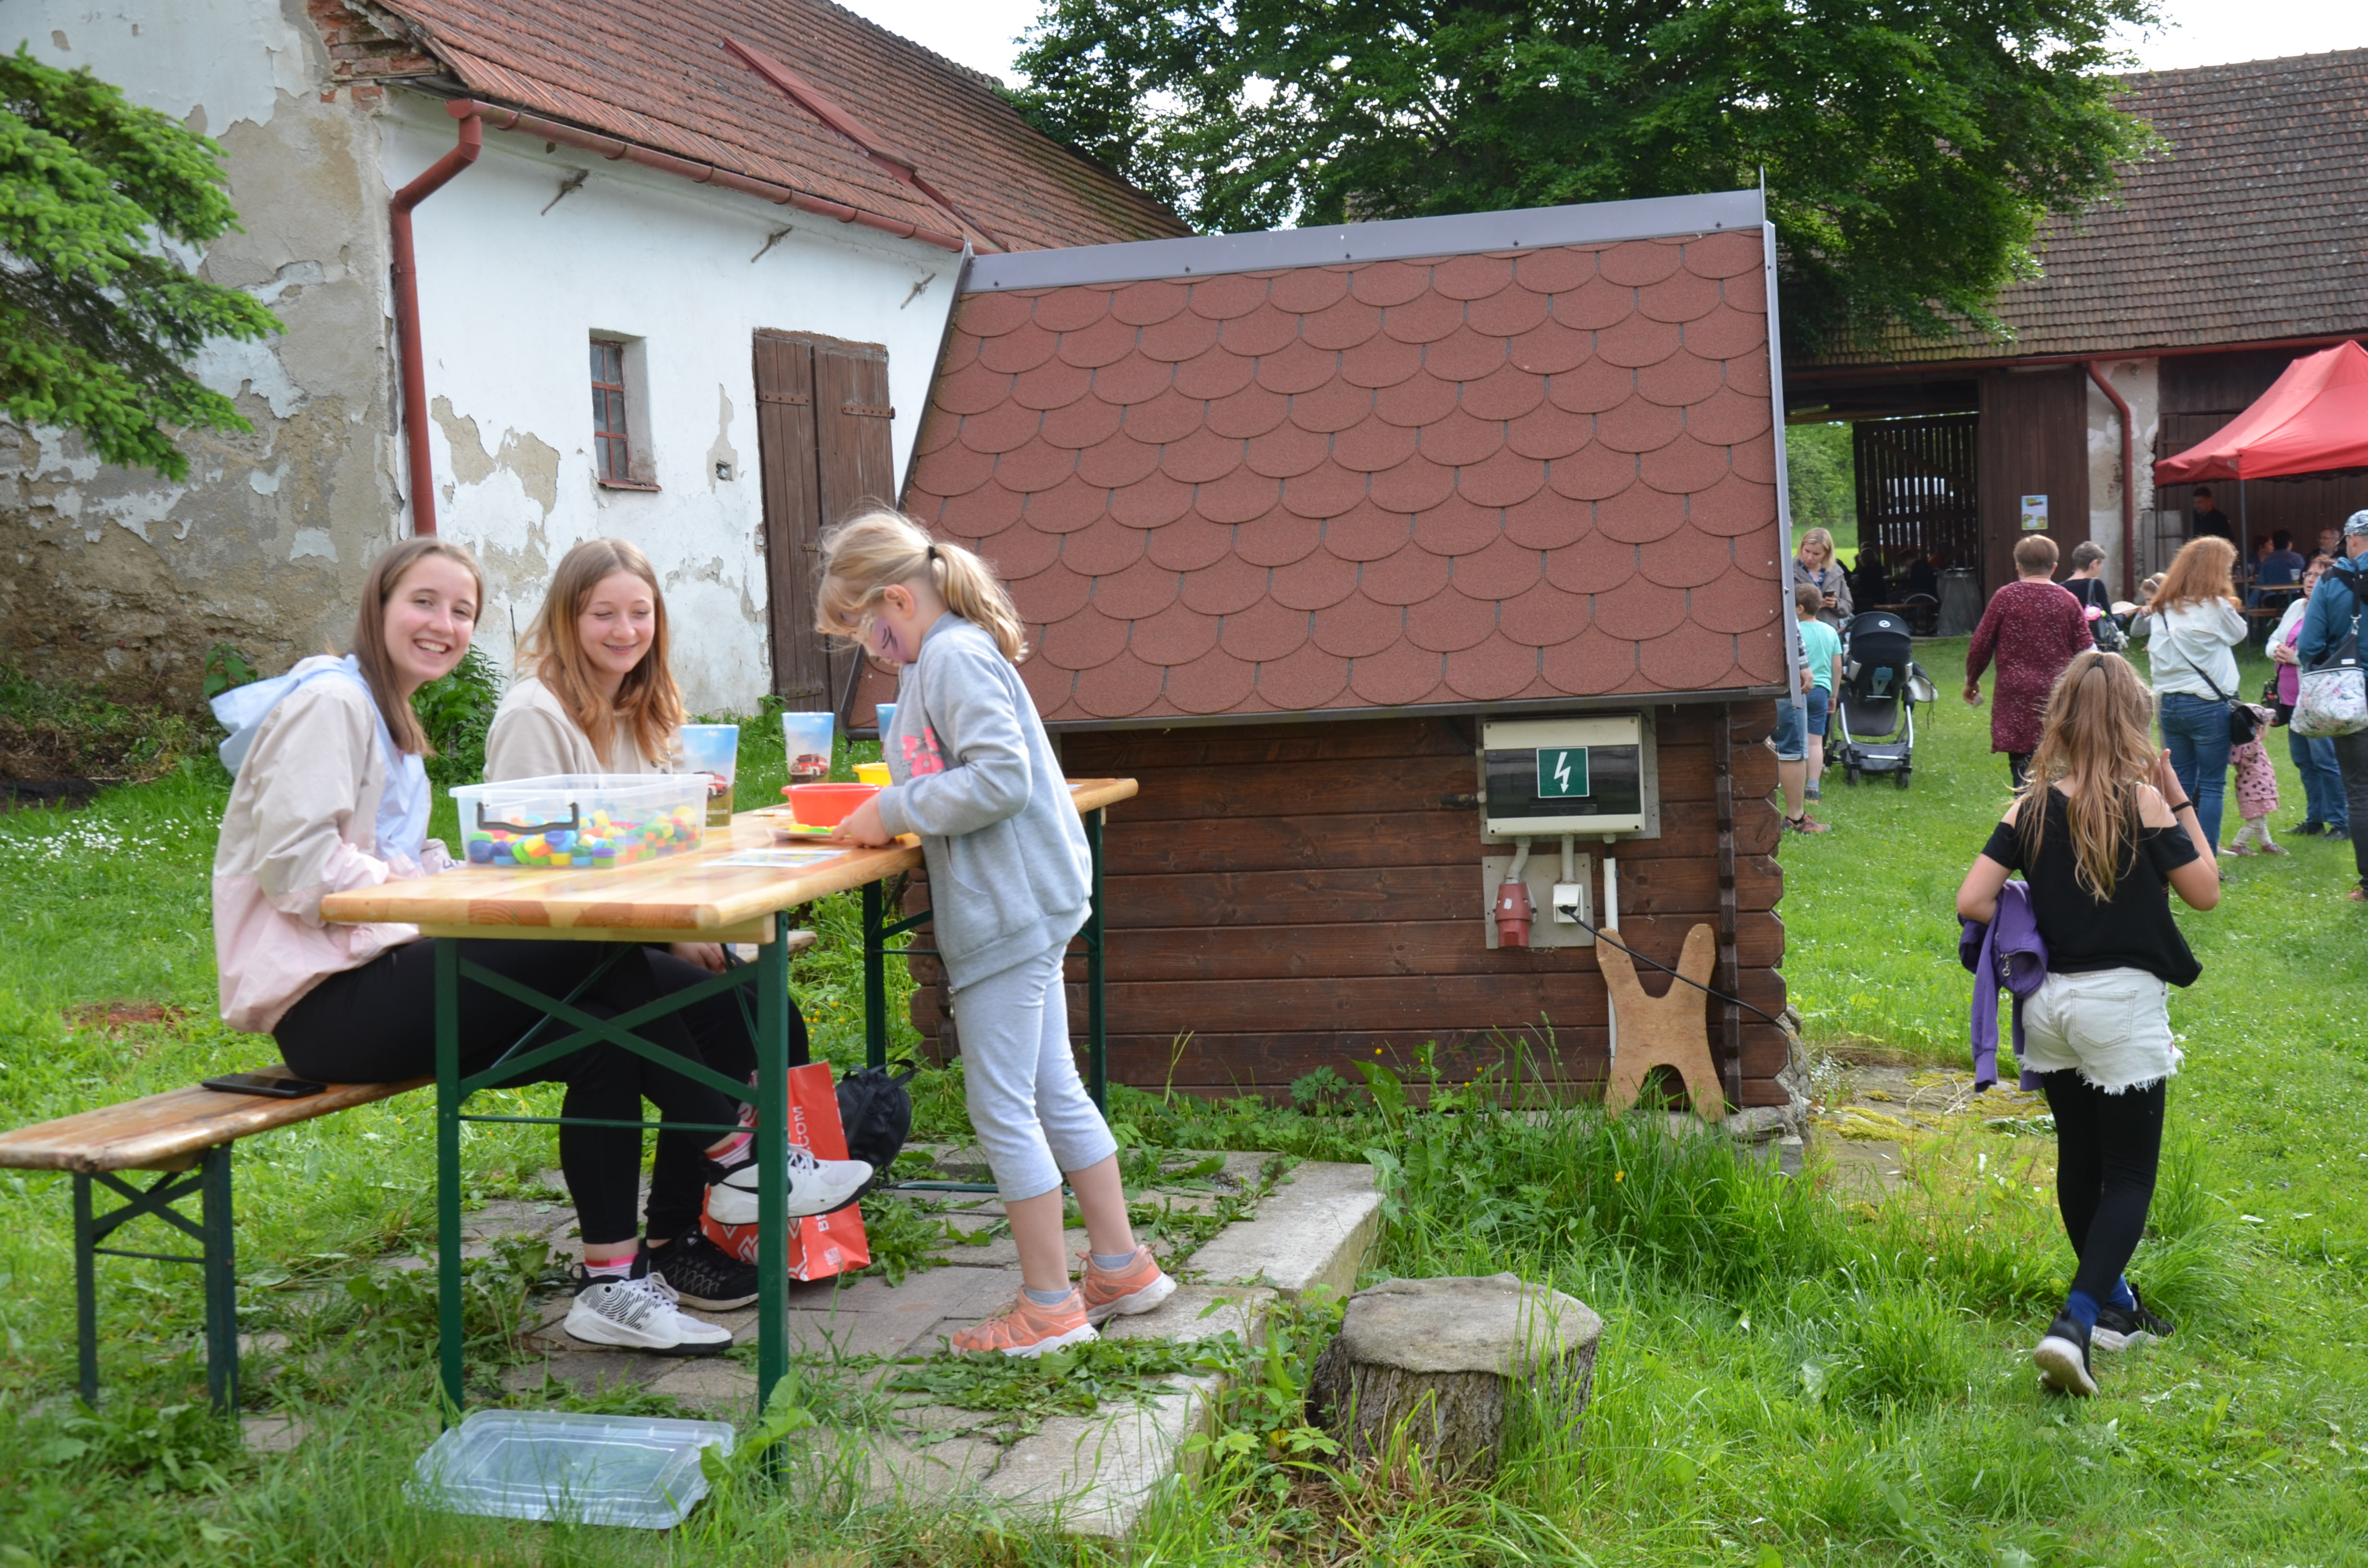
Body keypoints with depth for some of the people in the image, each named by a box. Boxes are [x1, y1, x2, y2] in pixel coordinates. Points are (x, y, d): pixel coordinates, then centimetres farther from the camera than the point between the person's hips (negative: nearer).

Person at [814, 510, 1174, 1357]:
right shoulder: (945, 657, 16)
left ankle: (1050, 1304, 7)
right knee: (1054, 1094, 17)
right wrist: (893, 812, 10)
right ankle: (1120, 1266, 26)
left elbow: (1002, 777, -24)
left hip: (1008, 912, -10)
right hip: (1023, 905, 10)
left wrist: (896, 811, -17)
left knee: (1003, 1110, -2)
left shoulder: (955, 656, -15)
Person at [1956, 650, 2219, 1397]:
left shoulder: (2031, 808, -2)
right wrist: (2182, 803, 3)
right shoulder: (2143, 801, -11)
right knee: (2130, 1175, 2)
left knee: (2079, 1161, 18)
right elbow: (2205, 891, -2)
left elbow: (1973, 901, -8)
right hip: (2122, 1002, -4)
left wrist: (2033, 938, 8)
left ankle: (2113, 1304, 33)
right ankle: (2074, 1324, -14)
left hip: (2049, 1002, 4)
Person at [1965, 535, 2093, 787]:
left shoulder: (2005, 597, -2)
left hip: (2016, 696, -2)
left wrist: (1971, 681, 16)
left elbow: (1980, 646, 1)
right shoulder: (2068, 601, 3)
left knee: (2023, 769, -4)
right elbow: (2086, 651, 3)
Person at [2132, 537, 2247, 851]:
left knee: (2180, 785, 12)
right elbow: (2238, 634, 7)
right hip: (2206, 704, -6)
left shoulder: (2163, 606, 7)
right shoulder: (2214, 606, -9)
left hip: (2168, 703, 6)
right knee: (2211, 786, 1)